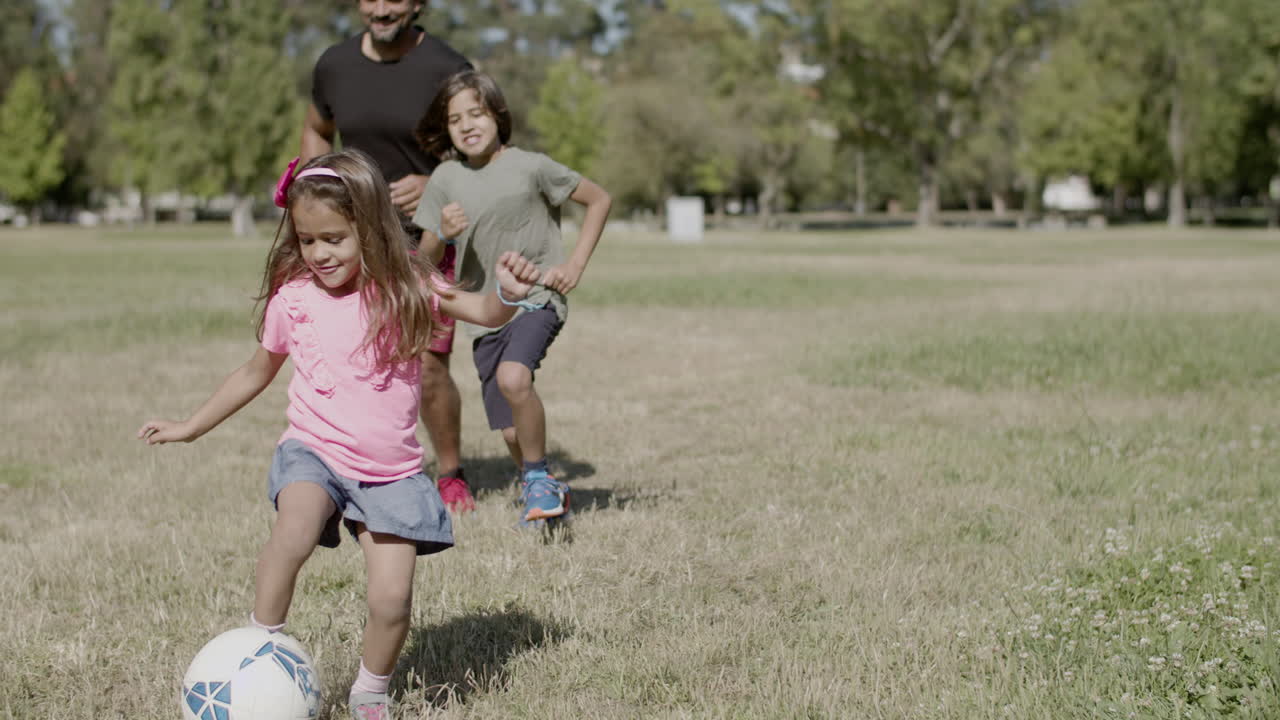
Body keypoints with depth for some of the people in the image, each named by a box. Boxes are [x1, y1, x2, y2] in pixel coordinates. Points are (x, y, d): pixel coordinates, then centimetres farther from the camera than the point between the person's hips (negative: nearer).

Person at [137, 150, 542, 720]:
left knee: (392, 599, -8)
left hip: (390, 472, 0)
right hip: (314, 453, 0)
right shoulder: (293, 297, 0)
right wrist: (192, 426, 21)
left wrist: (508, 293, -38)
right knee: (296, 523, -34)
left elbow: (484, 312, -14)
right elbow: (258, 371, 16)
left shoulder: (405, 286, -4)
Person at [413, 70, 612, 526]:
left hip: (536, 297, -4)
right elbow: (425, 258, 8)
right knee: (512, 431, 4)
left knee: (513, 377, -32)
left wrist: (576, 264, -3)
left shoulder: (530, 167, -5)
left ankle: (538, 480, -11)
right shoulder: (446, 179, 3)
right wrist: (443, 233, -15)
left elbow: (599, 199, 5)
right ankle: (539, 488, 33)